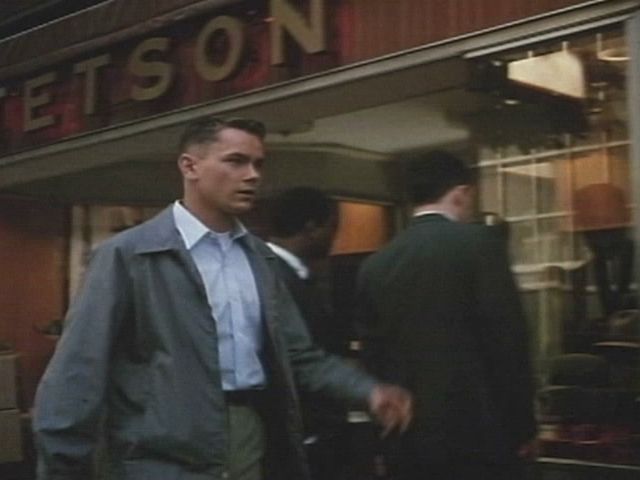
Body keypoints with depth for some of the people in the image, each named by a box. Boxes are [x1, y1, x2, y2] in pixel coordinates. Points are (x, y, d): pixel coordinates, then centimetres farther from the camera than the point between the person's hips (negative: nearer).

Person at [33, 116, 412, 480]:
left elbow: (297, 353, 13)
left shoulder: (259, 257, 12)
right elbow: (78, 372, -8)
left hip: (261, 446, 6)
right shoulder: (128, 254, -6)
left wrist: (367, 390, 0)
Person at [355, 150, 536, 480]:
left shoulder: (374, 265, 7)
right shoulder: (478, 242, -6)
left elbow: (372, 354, 9)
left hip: (406, 440, 5)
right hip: (477, 432, -4)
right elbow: (508, 340, -10)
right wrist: (521, 426, -2)